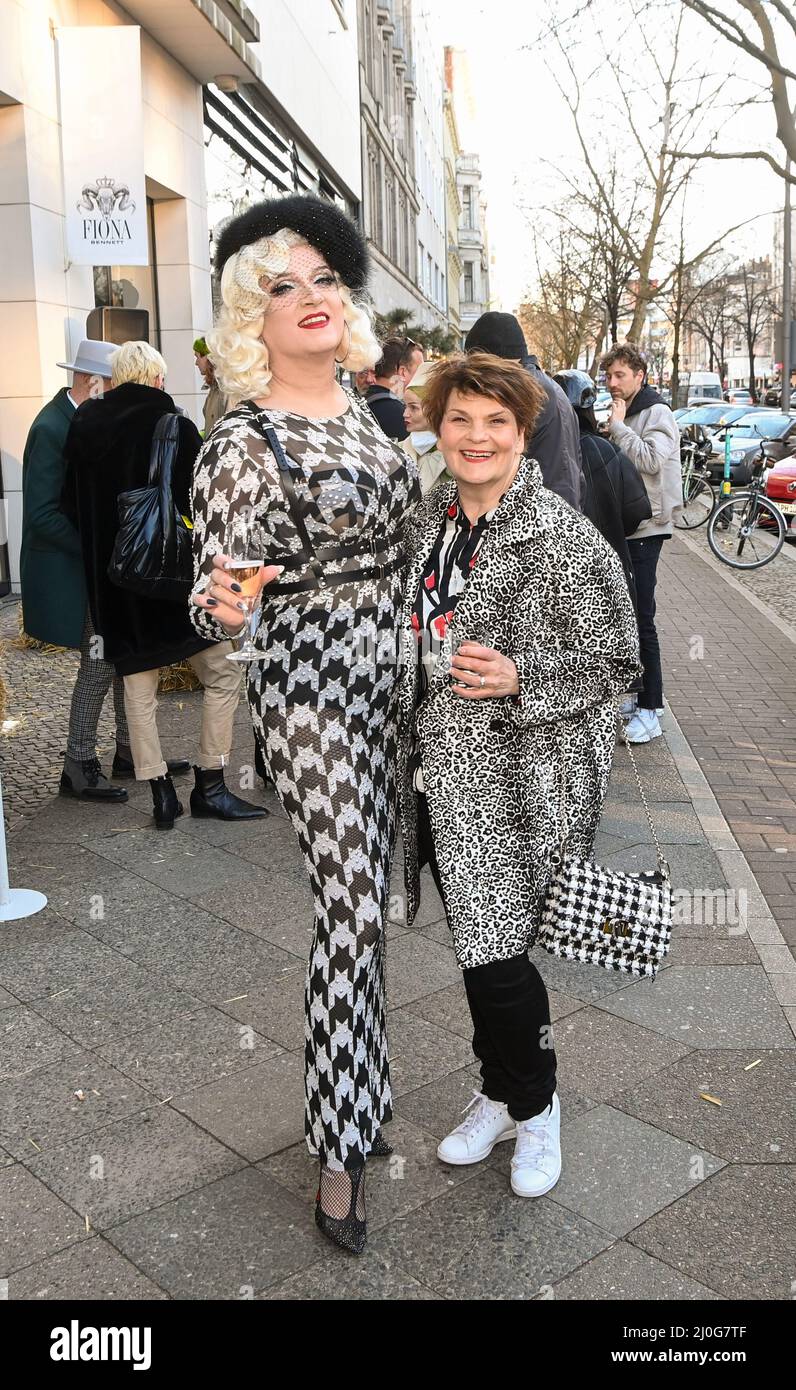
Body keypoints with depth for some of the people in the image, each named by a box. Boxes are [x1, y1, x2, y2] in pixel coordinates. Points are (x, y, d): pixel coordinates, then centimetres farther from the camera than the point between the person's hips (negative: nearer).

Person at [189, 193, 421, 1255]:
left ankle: (358, 1094, 35)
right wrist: (224, 603, -36)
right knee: (352, 910, -5)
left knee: (370, 895, 16)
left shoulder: (357, 408, 9)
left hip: (388, 672, 7)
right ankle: (340, 1152, 12)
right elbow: (211, 594, -13)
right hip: (310, 686, -7)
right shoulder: (241, 444, -13)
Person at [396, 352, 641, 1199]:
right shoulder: (426, 523, 7)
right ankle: (502, 1095, 38)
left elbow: (617, 663, -10)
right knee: (475, 948, 17)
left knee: (498, 955, -1)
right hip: (439, 777, 6)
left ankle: (533, 1104, 27)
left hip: (518, 783, -6)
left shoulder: (563, 539, -13)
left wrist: (520, 678, -24)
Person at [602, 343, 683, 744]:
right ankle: (645, 694, 23)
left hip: (644, 528, -9)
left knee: (641, 619, -9)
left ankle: (649, 710, -4)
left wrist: (618, 425, -16)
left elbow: (651, 460, -25)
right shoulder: (622, 414, 17)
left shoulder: (657, 414, -8)